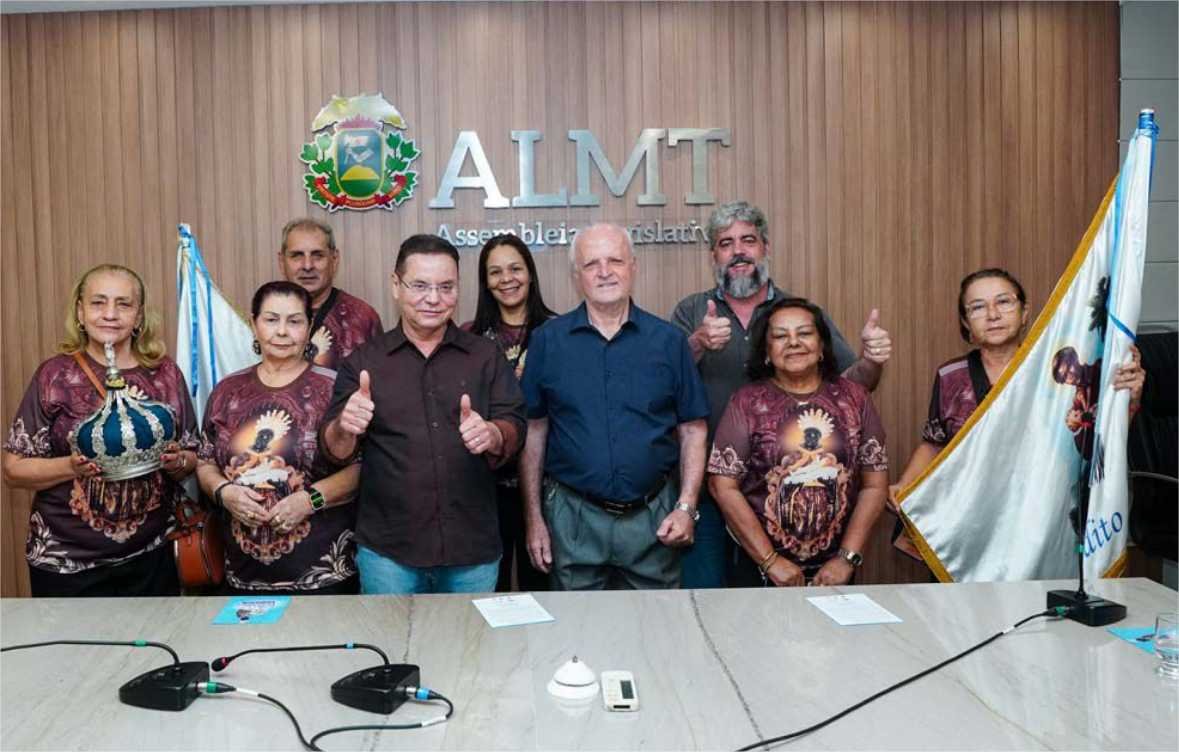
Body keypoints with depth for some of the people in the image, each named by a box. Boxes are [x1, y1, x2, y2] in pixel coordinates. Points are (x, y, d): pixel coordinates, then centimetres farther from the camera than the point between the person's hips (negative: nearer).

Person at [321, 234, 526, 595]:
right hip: (387, 551, -1)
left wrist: (493, 435, -25)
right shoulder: (363, 361, 3)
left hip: (474, 550, 1)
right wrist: (345, 428, -23)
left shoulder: (486, 356, 4)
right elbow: (335, 450, 0)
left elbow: (515, 430, -2)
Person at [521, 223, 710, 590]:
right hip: (574, 518, 0)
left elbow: (692, 429, 4)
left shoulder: (668, 340, 1)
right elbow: (533, 431, 3)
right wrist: (533, 517, 1)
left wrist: (686, 507, -4)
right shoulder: (547, 341, 1)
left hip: (654, 518, 1)